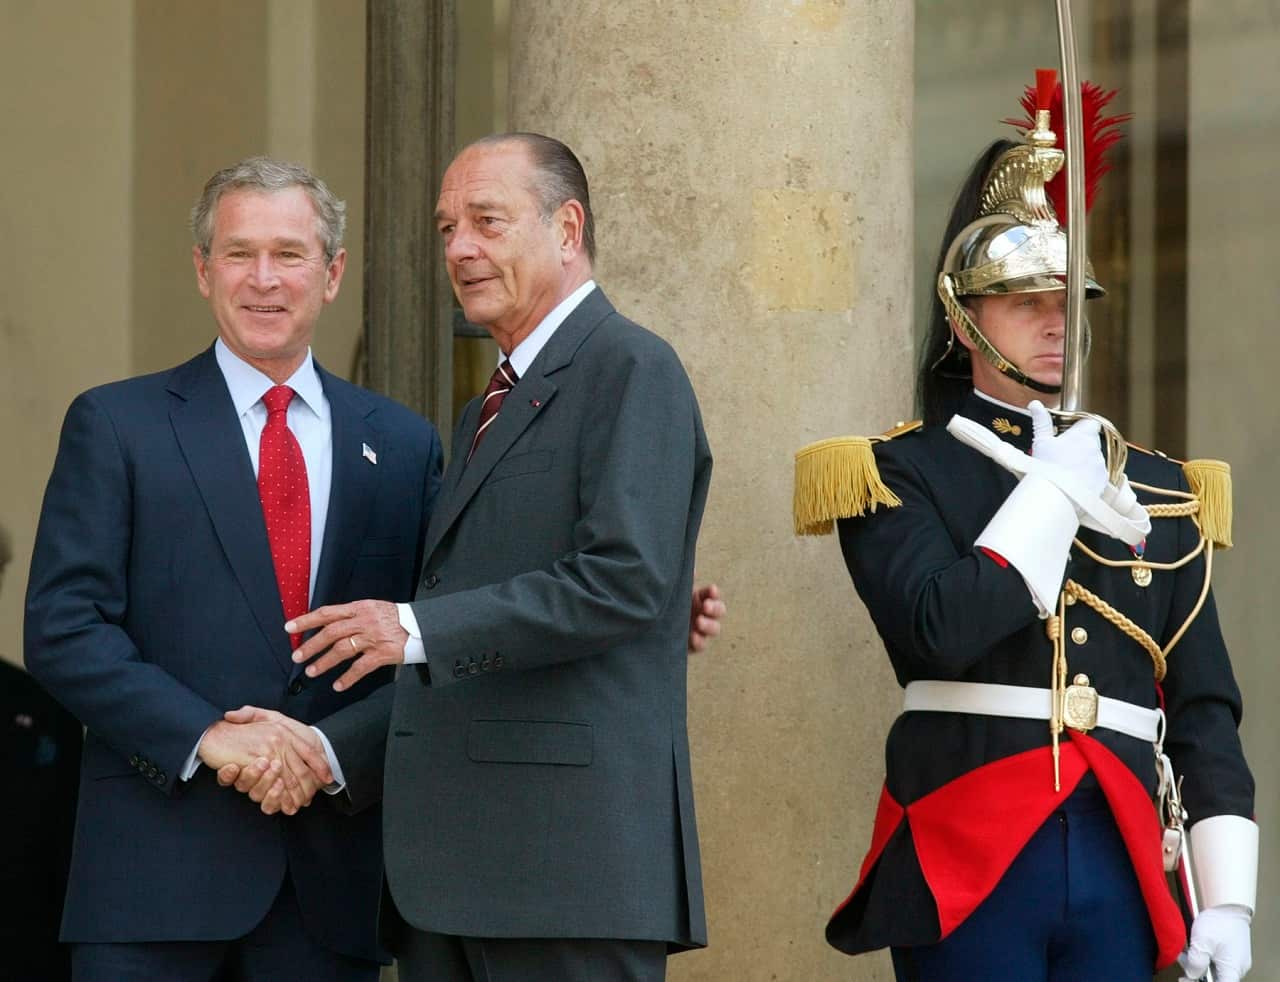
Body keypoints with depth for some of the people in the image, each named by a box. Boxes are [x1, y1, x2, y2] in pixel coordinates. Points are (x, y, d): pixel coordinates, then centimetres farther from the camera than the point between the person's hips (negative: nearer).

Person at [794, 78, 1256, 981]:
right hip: (969, 872, -4)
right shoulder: (897, 474, 3)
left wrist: (1228, 898, 4)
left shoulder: (1161, 493, 16)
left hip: (1119, 870, 4)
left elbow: (1205, 710, 14)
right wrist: (1055, 489, -6)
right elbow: (943, 628, -16)